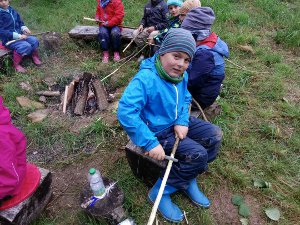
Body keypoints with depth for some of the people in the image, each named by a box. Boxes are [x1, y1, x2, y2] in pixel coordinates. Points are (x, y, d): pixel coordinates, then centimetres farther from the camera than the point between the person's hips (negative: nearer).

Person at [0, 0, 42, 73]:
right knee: (26, 46, -28)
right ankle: (16, 64, -11)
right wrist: (18, 36, -26)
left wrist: (24, 28, -5)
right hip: (8, 39, -6)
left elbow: (20, 22, 18)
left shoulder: (12, 11, 5)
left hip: (19, 35, 6)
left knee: (34, 40, -12)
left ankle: (34, 56, 14)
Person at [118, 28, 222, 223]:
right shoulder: (146, 79, -30)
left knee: (214, 135, 3)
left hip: (176, 123, 9)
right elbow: (125, 112, -37)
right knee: (197, 154, -19)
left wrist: (182, 121, -8)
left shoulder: (181, 75, -5)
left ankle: (188, 180, 16)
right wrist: (150, 143, -37)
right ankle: (160, 192, 0)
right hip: (156, 131, -8)